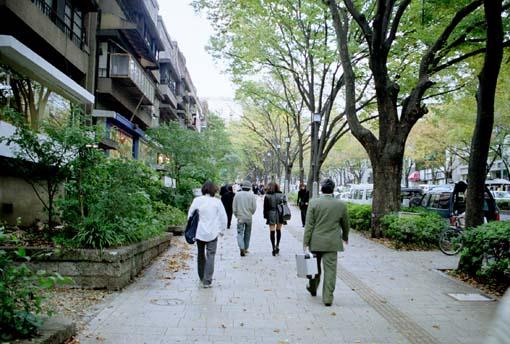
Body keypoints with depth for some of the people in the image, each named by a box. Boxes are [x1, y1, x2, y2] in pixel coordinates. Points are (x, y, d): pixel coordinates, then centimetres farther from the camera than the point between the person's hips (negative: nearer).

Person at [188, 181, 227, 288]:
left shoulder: (197, 200, -3)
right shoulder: (217, 202, -7)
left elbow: (190, 215, 3)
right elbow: (223, 217, -3)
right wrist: (222, 230, 10)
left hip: (199, 233, 2)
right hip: (212, 233, -2)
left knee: (201, 255, 17)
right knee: (210, 256, 1)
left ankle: (202, 278, 29)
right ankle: (207, 281, -3)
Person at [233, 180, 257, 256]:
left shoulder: (237, 194, -3)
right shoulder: (252, 195, -5)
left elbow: (234, 207, 0)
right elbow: (254, 207, -4)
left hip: (240, 217, 0)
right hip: (249, 217, 1)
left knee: (240, 233, 1)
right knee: (247, 233, 14)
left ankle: (242, 248, -18)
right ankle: (245, 248, 21)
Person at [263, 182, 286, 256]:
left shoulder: (267, 196, -5)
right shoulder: (281, 195, 1)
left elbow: (265, 208, -4)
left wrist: (265, 217, 5)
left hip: (271, 216, -2)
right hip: (280, 215, 3)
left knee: (272, 231, 2)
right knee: (278, 230, 18)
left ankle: (274, 248, -1)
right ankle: (277, 246, 18)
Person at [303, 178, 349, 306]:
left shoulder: (314, 203, -8)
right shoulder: (341, 205, -2)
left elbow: (309, 225, -9)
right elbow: (345, 224, 10)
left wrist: (305, 242, -5)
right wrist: (345, 236, 28)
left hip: (315, 242, 1)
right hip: (332, 243, 0)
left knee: (315, 266, 19)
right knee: (330, 269, 4)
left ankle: (313, 288, 38)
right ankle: (328, 297, 5)